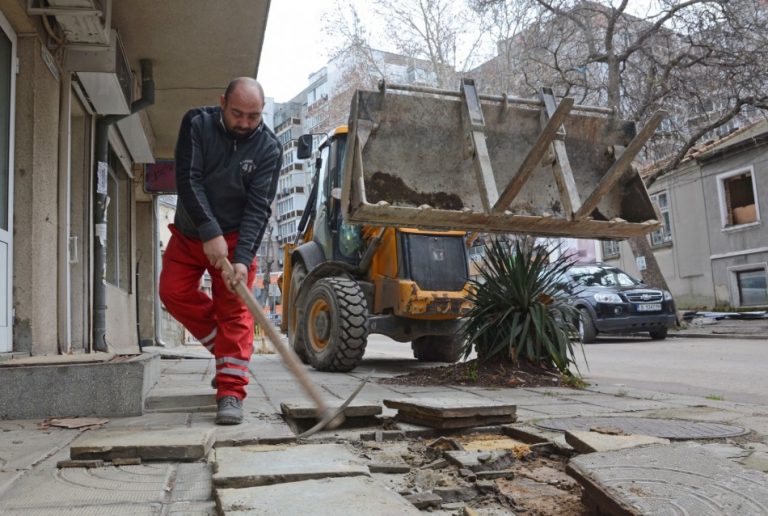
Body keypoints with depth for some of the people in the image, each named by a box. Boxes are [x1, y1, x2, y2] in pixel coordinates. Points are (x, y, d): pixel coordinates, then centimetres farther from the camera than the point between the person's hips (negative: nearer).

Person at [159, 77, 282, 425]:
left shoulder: (268, 148, -16)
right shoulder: (197, 124, -13)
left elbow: (258, 208, -21)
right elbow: (188, 181, -21)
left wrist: (243, 259, -33)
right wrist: (210, 233, -31)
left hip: (235, 238, -3)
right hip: (189, 233, 3)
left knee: (235, 311, -9)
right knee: (174, 293, -1)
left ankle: (230, 393, -7)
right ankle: (226, 350, 18)